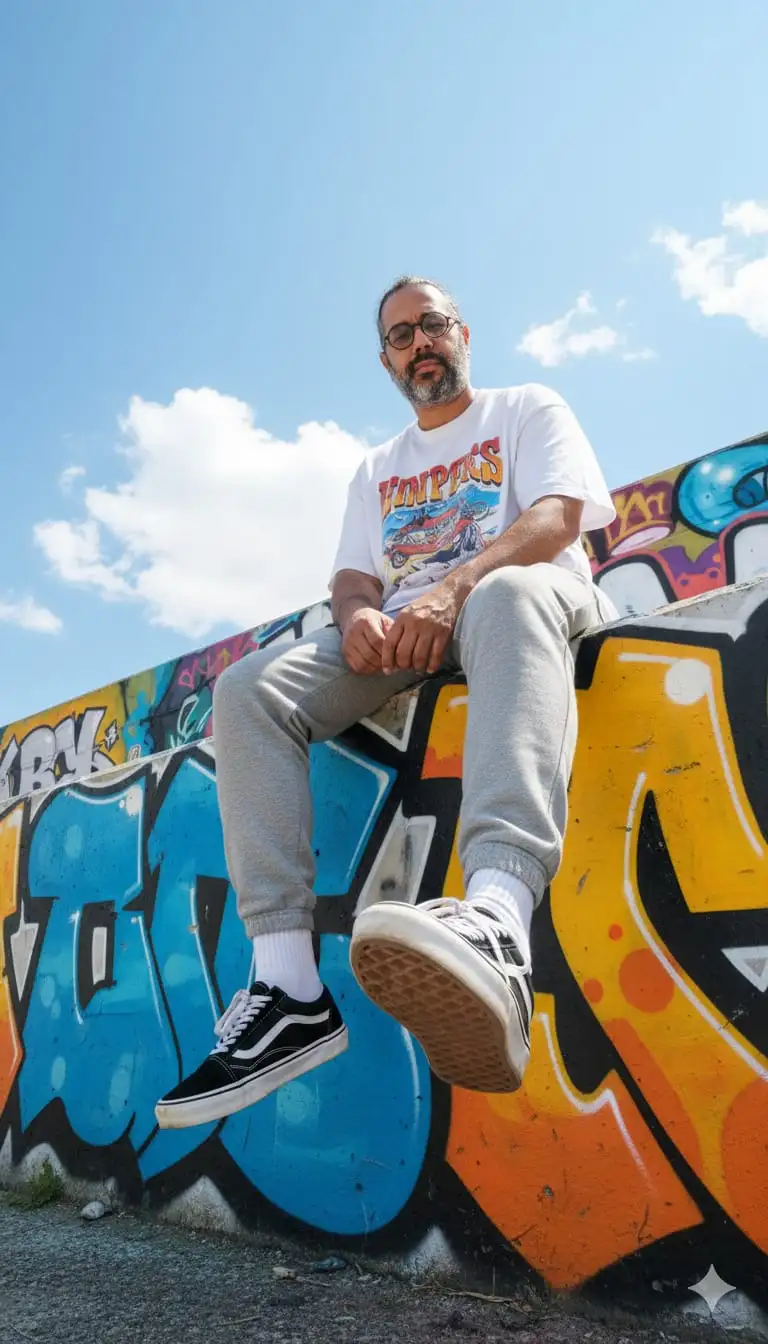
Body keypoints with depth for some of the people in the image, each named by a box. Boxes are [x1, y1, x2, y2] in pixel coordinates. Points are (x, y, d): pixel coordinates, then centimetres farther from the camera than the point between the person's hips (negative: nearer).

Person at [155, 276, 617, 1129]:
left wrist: (453, 587, -21)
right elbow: (352, 574, 17)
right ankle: (289, 987, -31)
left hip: (519, 589, -4)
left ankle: (495, 924, -67)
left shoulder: (529, 409, 17)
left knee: (509, 598, -42)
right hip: (402, 630, 5)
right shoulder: (377, 469, 30)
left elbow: (558, 515, -3)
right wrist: (358, 614, -11)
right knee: (249, 689, -21)